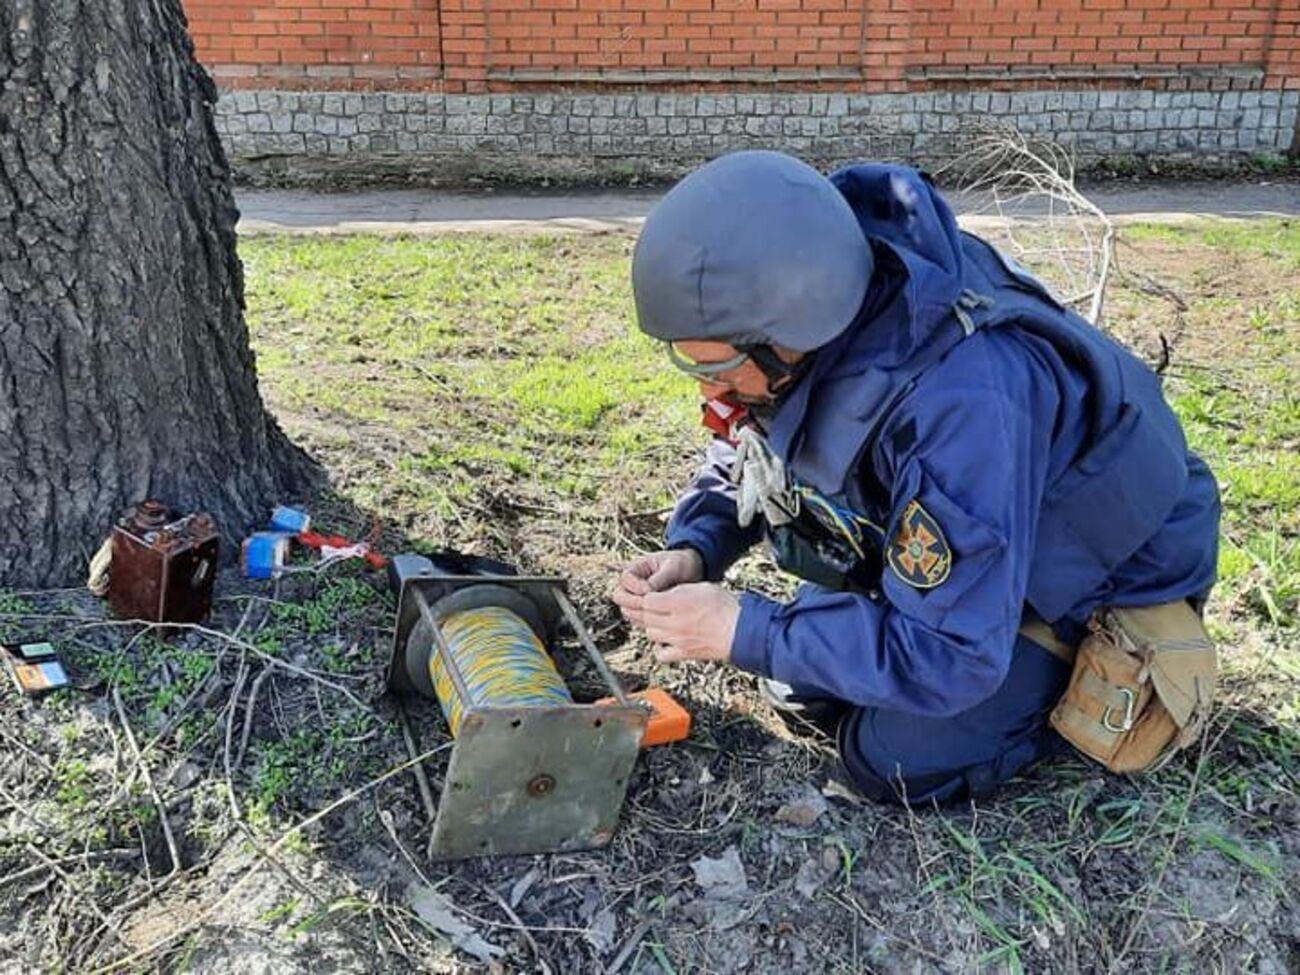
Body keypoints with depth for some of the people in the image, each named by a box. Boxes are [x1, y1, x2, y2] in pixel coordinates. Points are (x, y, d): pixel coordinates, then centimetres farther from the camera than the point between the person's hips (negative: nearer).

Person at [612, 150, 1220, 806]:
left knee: (898, 761, -14)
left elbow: (949, 658, -36)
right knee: (799, 684, 6)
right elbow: (746, 445, 1)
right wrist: (694, 549, -17)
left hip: (1111, 573, -7)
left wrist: (743, 630, -31)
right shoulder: (807, 322, -20)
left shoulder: (960, 403, -43)